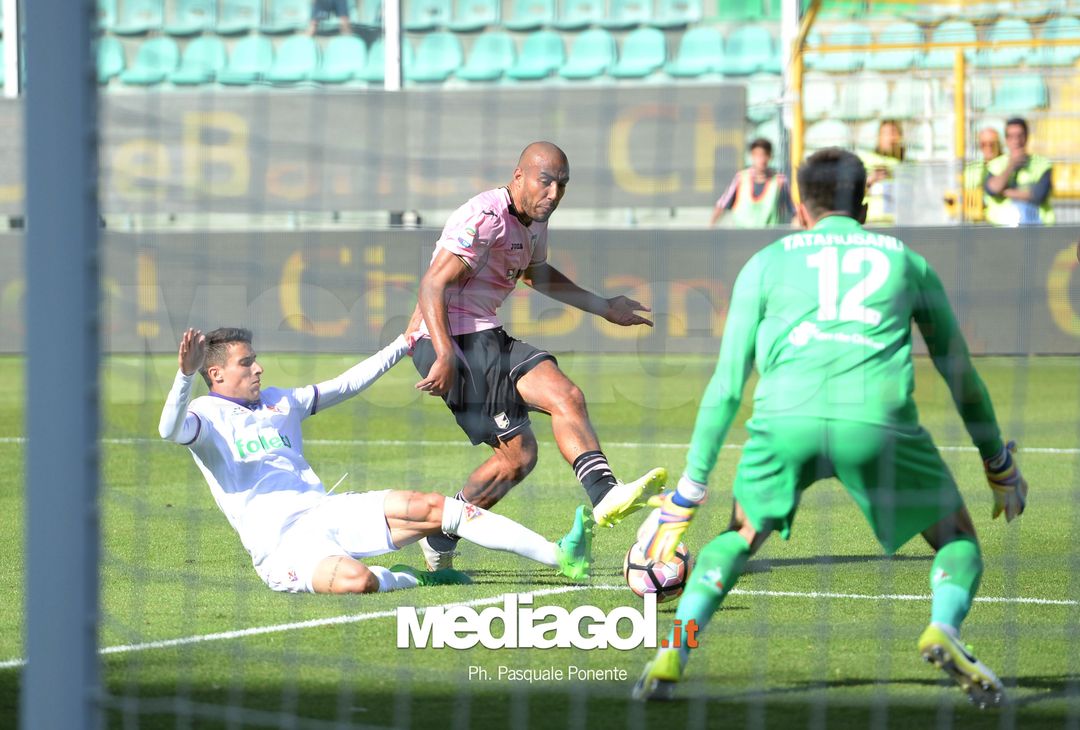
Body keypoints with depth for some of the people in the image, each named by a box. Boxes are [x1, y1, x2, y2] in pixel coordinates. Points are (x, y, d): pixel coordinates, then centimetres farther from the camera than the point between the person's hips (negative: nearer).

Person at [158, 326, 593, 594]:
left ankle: (560, 557, -13)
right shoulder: (207, 415, -1)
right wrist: (185, 374, -39)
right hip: (280, 542, -7)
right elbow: (170, 430, -23)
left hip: (327, 512, 7)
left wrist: (403, 345, 29)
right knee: (358, 580, -40)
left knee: (434, 507, -8)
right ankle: (410, 579, -6)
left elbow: (345, 385, 30)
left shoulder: (279, 402, 20)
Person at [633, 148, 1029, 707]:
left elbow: (726, 385, 22)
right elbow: (961, 373, 34)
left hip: (786, 416, 1)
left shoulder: (766, 263, 26)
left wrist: (689, 492, 26)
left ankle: (672, 654, 4)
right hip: (879, 420, -1)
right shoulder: (906, 261, 28)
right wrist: (1000, 467, 46)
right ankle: (943, 630, -13)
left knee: (738, 537, 26)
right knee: (958, 538, 19)